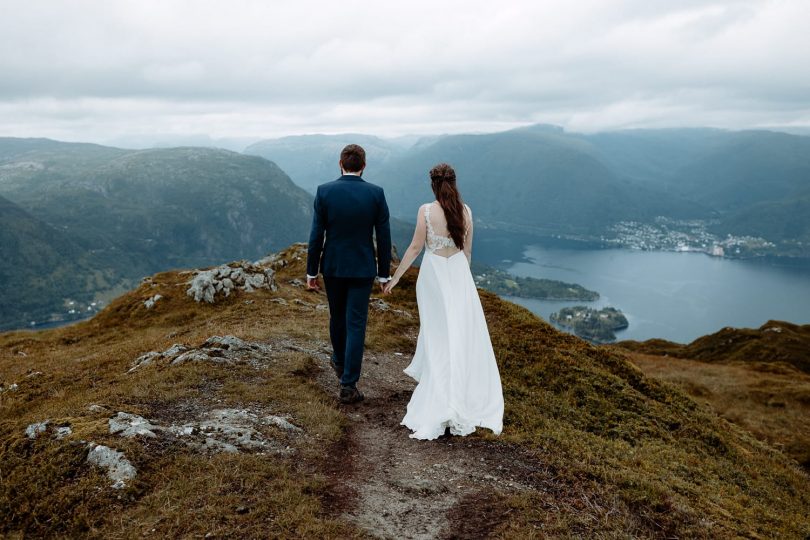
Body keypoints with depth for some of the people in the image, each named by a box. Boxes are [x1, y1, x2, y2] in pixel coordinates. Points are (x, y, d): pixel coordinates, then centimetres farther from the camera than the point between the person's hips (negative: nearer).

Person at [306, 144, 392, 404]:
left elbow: (316, 235, -6)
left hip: (332, 266, 2)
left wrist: (311, 271, 2)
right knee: (356, 324, 2)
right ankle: (348, 384, 3)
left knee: (337, 316, 22)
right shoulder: (376, 193, -8)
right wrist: (384, 273, 4)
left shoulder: (324, 191, -8)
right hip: (362, 268, -1)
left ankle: (340, 362, 45)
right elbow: (384, 236, -5)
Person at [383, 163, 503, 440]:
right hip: (459, 274, 3)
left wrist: (395, 277, 0)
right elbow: (467, 249, 8)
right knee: (465, 333, 11)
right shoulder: (465, 211, -1)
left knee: (438, 333, 6)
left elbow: (415, 247, -9)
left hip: (433, 274, -3)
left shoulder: (426, 211, -12)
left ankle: (443, 404, 9)